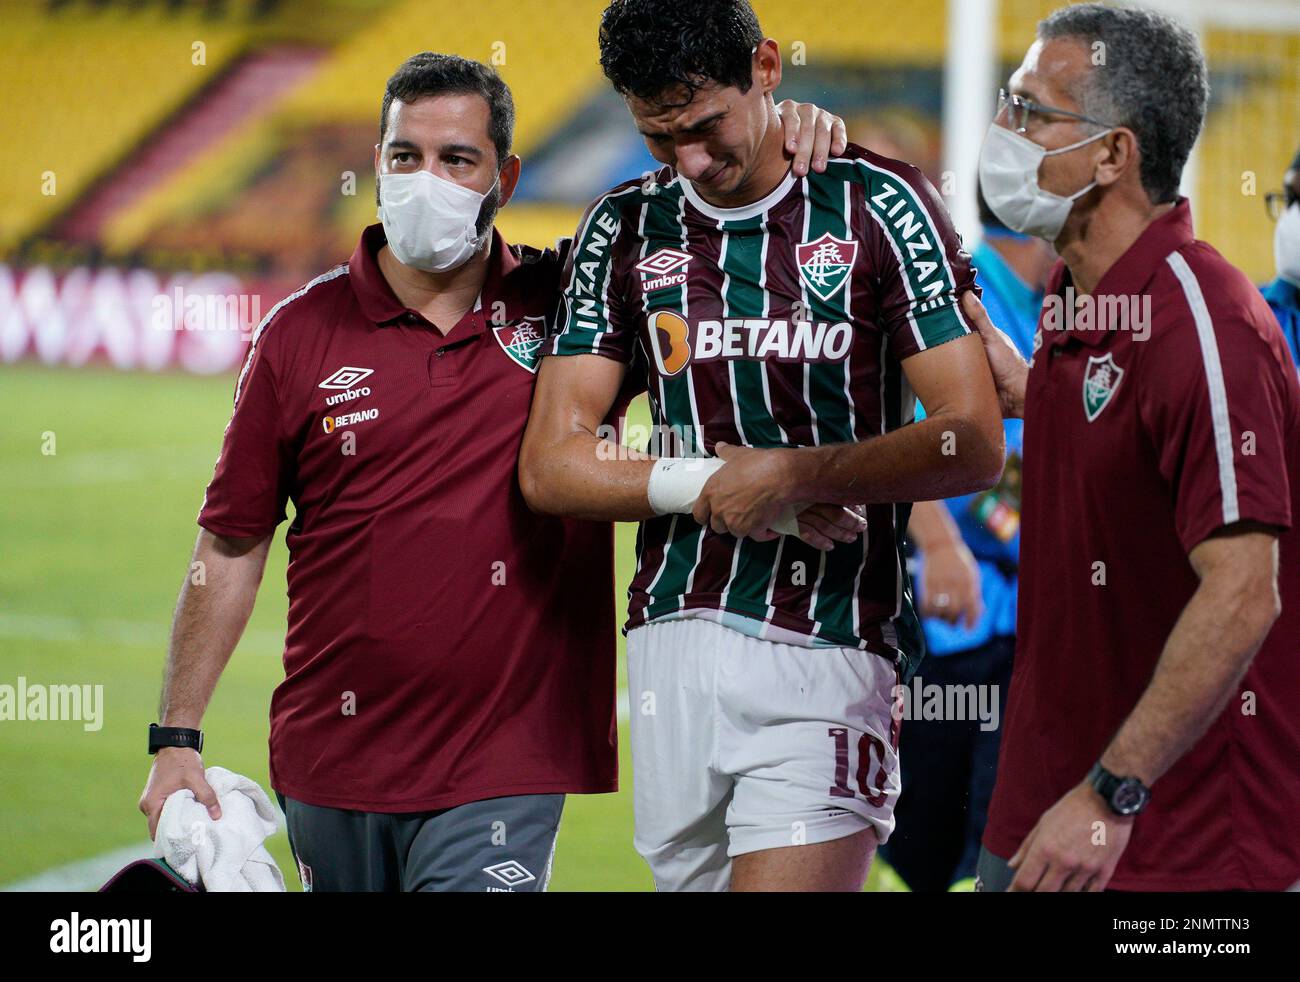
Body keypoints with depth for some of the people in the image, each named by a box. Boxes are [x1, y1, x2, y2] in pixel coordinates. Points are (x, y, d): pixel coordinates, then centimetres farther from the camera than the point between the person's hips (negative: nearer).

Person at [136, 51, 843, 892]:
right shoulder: (300, 333, 3)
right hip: (329, 766, 2)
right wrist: (177, 738, 2)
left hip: (500, 772, -2)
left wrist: (787, 133, -8)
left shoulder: (572, 304, 1)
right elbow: (232, 548, 6)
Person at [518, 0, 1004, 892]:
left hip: (828, 649, -4)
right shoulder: (625, 230, 12)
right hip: (673, 642, 4)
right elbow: (549, 465, 8)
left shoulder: (878, 206, 1)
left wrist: (795, 475, -12)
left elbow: (974, 443, -3)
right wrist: (706, 485, -6)